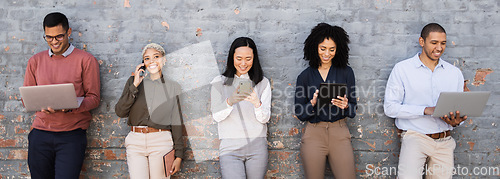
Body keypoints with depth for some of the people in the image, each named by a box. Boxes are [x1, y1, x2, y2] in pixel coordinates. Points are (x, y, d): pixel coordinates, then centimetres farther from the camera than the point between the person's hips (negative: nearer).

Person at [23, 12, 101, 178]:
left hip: (72, 135, -3)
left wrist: (70, 106, -20)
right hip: (40, 133, 3)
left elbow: (94, 97, -1)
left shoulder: (86, 60, 1)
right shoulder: (35, 61, 13)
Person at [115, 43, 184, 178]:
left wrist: (179, 156, 3)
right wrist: (135, 85, -8)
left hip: (161, 142, 0)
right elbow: (120, 112, 0)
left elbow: (176, 121, 6)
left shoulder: (172, 87, 7)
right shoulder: (134, 81, 9)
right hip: (135, 142, 1)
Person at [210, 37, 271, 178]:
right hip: (230, 147, -1)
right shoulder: (219, 82, 6)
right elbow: (216, 116, -1)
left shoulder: (263, 83, 8)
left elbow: (265, 118, 1)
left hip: (257, 148, 1)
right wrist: (230, 102, -21)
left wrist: (257, 103, -20)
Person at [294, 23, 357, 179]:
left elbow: (353, 110, 6)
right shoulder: (305, 76, 4)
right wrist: (313, 103, -15)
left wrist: (345, 106, -15)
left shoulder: (346, 72, 5)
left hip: (339, 133, 0)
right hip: (314, 134, 0)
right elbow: (299, 114, 3)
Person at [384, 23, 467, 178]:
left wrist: (456, 121, -8)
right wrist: (426, 110, -16)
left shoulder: (455, 73, 12)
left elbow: (460, 108, 17)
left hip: (444, 142, 5)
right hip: (415, 136, -4)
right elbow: (390, 107, -7)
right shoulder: (402, 69, 0)